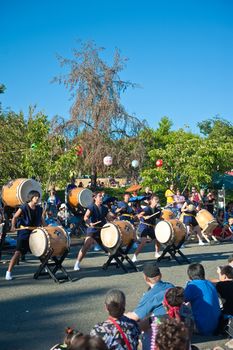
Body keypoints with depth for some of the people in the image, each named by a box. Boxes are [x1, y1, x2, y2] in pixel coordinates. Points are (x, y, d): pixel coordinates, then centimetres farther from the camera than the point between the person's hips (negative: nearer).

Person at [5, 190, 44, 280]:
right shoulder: (23, 208, -13)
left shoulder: (39, 209, 2)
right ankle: (8, 272, -8)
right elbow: (15, 217, -8)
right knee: (18, 252, -13)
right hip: (24, 233, -5)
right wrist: (13, 227, -22)